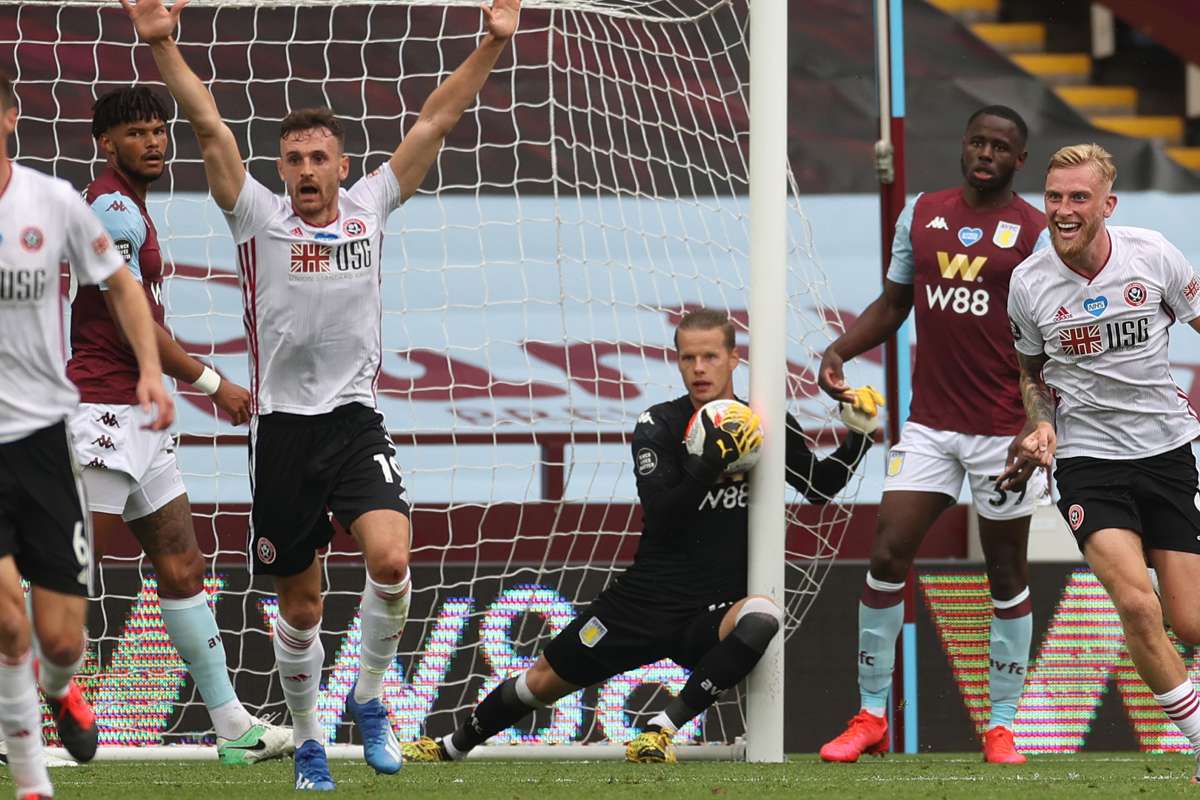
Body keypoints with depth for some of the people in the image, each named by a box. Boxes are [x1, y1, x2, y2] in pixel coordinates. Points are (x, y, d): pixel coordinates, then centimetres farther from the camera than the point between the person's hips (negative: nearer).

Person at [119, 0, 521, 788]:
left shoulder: (369, 208, 7)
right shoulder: (260, 216, 3)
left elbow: (435, 122, 6)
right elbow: (211, 128, -6)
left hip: (356, 423, 0)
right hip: (283, 428, 0)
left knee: (391, 557, -22)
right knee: (300, 604, 7)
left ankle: (370, 698, 1)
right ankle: (308, 739, 26)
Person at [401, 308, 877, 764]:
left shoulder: (768, 426, 1)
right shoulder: (659, 426, -5)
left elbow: (821, 486, 15)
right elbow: (662, 516, -18)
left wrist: (859, 436, -1)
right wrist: (715, 461, -31)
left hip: (714, 612, 0)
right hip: (649, 597, 0)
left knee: (762, 617, -36)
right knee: (546, 679, 6)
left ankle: (662, 730, -29)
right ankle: (453, 747, 33)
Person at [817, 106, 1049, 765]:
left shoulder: (1036, 232, -4)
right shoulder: (921, 214, 9)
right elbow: (893, 304, 18)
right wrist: (839, 351, 0)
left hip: (1003, 430, -3)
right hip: (929, 424, 3)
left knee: (1006, 574, 5)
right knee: (886, 556, -4)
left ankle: (1002, 726, 14)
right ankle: (871, 716, 6)